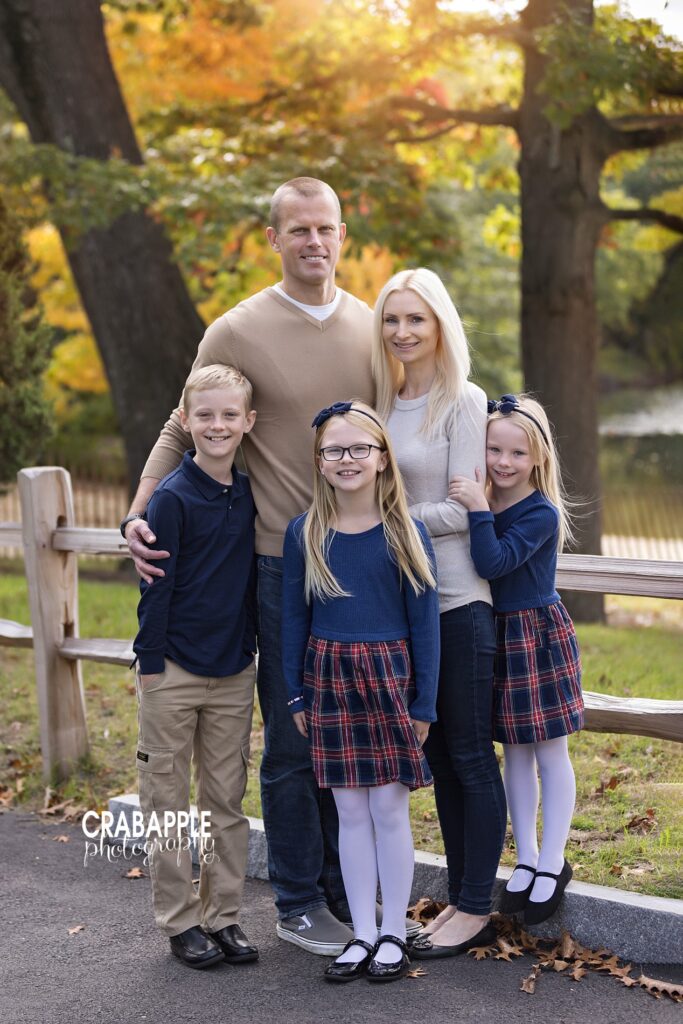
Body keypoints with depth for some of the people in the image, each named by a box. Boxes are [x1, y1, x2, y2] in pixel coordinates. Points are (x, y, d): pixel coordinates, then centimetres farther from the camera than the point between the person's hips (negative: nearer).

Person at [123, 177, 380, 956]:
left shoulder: (371, 328, 7)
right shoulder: (237, 333, -6)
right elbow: (181, 432, 0)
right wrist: (139, 513, -13)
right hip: (283, 562, -4)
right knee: (293, 738, 4)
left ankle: (346, 887, 28)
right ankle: (298, 903, 19)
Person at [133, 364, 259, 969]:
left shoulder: (247, 494, 4)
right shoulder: (172, 498, -11)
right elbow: (155, 586, -10)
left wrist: (257, 651, 12)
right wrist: (151, 663, -11)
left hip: (234, 672, 5)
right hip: (175, 670, -5)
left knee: (227, 799, 11)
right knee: (168, 799, 5)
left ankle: (224, 916, 21)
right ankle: (180, 920, 16)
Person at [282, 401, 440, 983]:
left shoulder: (405, 533, -6)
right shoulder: (305, 533, 0)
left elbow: (425, 622, -4)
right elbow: (295, 617, 7)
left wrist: (423, 704, -5)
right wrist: (297, 695, 5)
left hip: (387, 678, -2)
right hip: (328, 679, 2)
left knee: (389, 809, 5)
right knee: (350, 812, 9)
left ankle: (393, 934, 19)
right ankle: (363, 933, 21)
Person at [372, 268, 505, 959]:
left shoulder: (463, 401, -9)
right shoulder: (385, 402, 12)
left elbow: (463, 509, -14)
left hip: (457, 600, -7)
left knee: (470, 757, 1)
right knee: (438, 754, 13)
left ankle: (476, 911, 12)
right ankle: (459, 898, 24)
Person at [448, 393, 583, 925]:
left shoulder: (541, 513, -15)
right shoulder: (486, 505, 6)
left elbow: (493, 562, -26)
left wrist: (478, 510, -27)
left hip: (539, 636, -7)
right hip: (496, 636, 7)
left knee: (550, 753, 3)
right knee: (514, 751, 13)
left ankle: (553, 865, 14)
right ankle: (526, 861, 24)